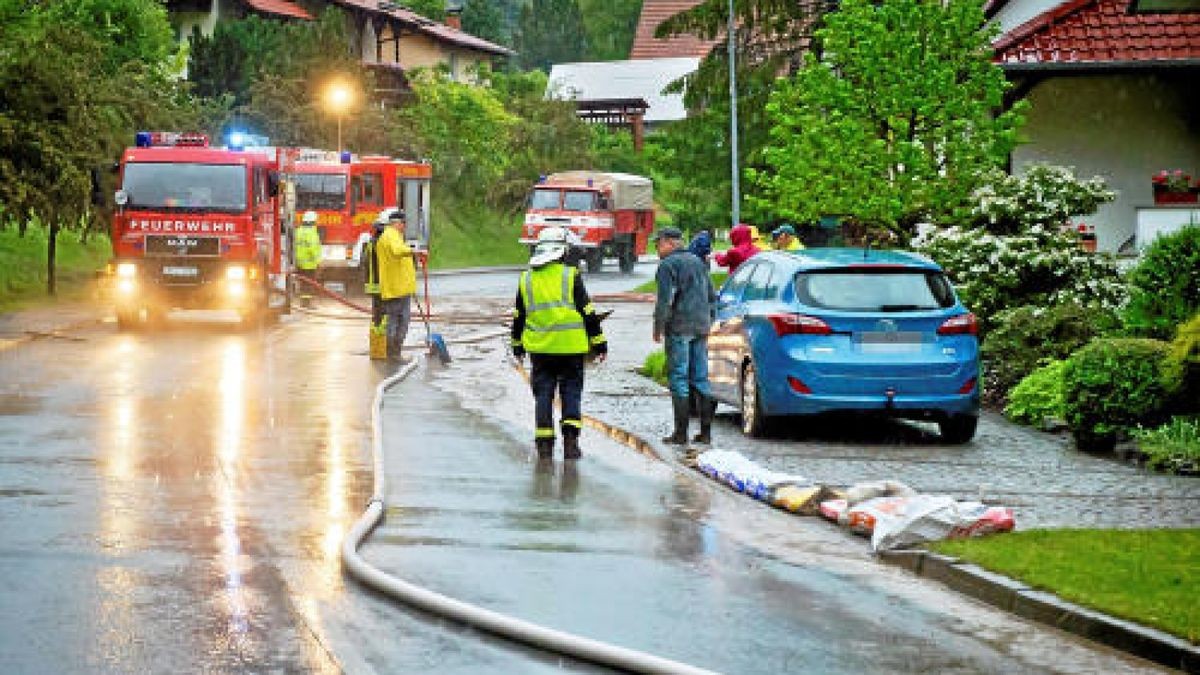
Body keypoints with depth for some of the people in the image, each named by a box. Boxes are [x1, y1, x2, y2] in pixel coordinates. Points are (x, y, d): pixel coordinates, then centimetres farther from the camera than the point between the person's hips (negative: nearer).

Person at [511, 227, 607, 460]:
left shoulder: (526, 279, 7)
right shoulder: (570, 276, -5)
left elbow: (519, 316, 15)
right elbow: (588, 312, -4)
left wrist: (517, 345, 27)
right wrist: (599, 342, 3)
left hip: (539, 347, 3)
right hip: (570, 347, -3)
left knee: (543, 395, 9)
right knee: (571, 393, 5)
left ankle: (544, 444, 7)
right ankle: (570, 439, -7)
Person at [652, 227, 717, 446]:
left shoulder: (668, 265, -7)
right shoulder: (698, 262, 18)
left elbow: (665, 300, -15)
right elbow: (712, 296, 21)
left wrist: (658, 327, -7)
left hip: (679, 328, -7)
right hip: (701, 328, 7)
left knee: (679, 379, -5)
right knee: (701, 378, 9)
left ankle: (681, 433, -6)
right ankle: (705, 431, 9)